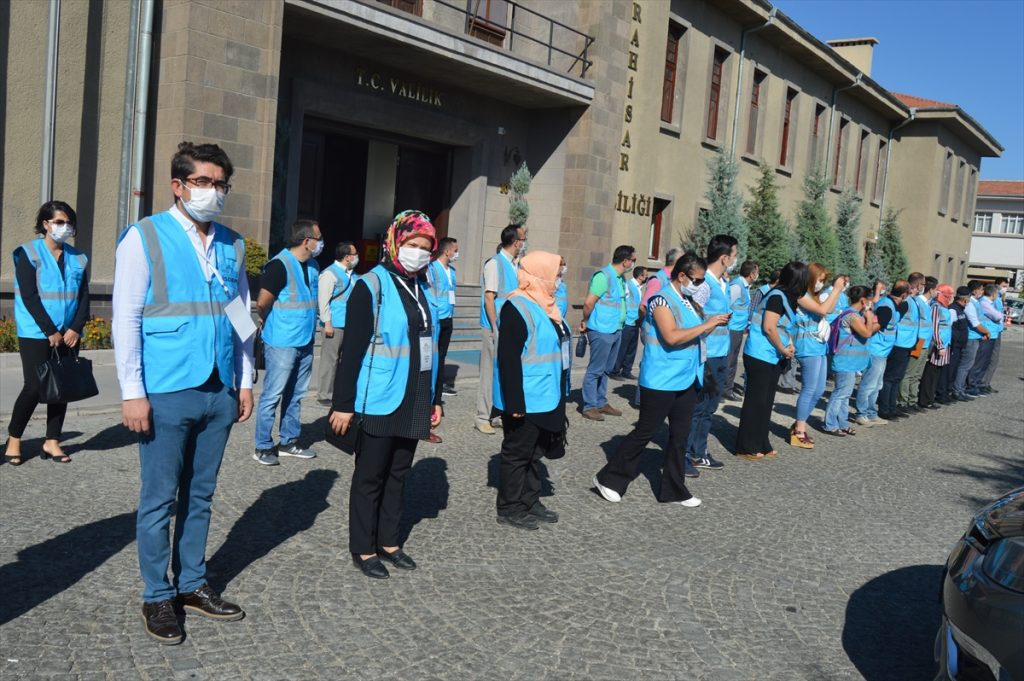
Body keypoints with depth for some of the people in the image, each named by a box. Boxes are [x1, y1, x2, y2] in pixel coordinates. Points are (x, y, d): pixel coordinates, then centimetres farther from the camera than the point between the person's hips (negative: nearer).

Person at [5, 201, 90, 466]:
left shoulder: (77, 258, 9)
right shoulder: (29, 254, -3)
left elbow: (83, 297, 7)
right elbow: (29, 296, -11)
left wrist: (76, 328, -6)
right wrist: (50, 331, -14)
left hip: (68, 334, 4)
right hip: (36, 334, -4)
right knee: (35, 387, -6)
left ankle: (51, 442, 14)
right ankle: (13, 440, 12)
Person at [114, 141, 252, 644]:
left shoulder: (232, 244, 10)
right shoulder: (145, 237, -4)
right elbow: (126, 319, -7)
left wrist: (245, 381, 12)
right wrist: (133, 392, -11)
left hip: (220, 393, 5)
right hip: (168, 393, -4)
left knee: (200, 496, 14)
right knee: (160, 500, 5)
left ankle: (192, 585, 28)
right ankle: (157, 597, 19)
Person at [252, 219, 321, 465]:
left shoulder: (313, 266, 10)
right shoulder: (279, 265, -15)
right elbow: (262, 304, -15)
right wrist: (268, 328, 0)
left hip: (305, 343, 8)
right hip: (282, 344, -8)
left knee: (295, 396, 14)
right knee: (272, 396, 0)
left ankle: (288, 442, 25)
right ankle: (263, 447, 9)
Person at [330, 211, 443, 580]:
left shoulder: (423, 287, 10)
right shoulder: (372, 287, -11)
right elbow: (352, 349, -14)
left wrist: (436, 398, 16)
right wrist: (343, 404, -16)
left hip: (415, 403, 7)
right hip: (380, 402, -7)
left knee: (399, 473, 16)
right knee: (371, 476, 6)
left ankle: (388, 541, 29)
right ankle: (363, 548, 18)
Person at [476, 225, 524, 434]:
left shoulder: (513, 264, 10)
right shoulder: (495, 263, -12)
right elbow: (489, 298, -15)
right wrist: (496, 328, -17)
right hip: (496, 328, -8)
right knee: (490, 372, -2)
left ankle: (498, 414, 23)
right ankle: (483, 417, 6)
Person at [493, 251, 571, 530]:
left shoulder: (545, 305, 10)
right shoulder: (517, 308, -19)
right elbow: (508, 359, -23)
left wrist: (560, 393, 21)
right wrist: (514, 403, -25)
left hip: (547, 399, 9)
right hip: (526, 400, -9)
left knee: (535, 452, 19)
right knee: (517, 453, 4)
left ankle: (530, 501, 32)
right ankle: (509, 509, 17)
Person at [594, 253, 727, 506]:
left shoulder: (689, 301, 11)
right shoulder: (662, 299, -16)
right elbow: (672, 337, -27)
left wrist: (714, 322, 3)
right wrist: (706, 326, -21)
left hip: (687, 380, 8)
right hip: (661, 381, -8)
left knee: (680, 436, 12)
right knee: (645, 432, 0)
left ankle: (674, 490, 23)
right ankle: (609, 478, 13)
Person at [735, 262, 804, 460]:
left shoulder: (785, 296, 10)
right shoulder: (777, 296, -17)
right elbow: (769, 327, -22)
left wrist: (788, 344, 5)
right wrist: (783, 349, -11)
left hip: (772, 358, 9)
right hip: (760, 357, -9)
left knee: (766, 402, 14)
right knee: (755, 401, -2)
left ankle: (761, 445, 24)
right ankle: (747, 448, 6)